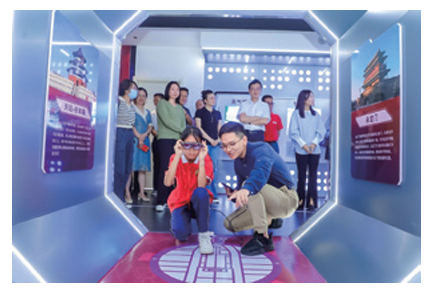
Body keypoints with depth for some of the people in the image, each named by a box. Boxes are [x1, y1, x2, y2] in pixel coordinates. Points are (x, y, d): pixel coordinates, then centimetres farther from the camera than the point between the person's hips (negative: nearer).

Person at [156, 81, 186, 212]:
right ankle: (160, 201, -8)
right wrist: (182, 130, -4)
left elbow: (183, 124, 15)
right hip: (165, 139, -5)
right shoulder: (162, 103, 7)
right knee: (165, 169, -11)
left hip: (178, 140, 5)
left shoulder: (180, 107, 23)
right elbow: (166, 120, -6)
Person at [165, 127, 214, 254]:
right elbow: (167, 182, -29)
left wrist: (201, 159, -35)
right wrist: (177, 156, -32)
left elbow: (201, 185, -29)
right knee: (181, 233, -26)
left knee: (201, 192, -36)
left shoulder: (206, 159, -15)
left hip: (198, 202, 0)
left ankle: (203, 234, -16)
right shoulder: (176, 158, -12)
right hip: (180, 202, 1)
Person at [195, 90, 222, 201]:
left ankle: (213, 195, 9)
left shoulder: (217, 113, 16)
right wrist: (210, 139, -8)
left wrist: (218, 140, -4)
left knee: (214, 169, 3)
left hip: (215, 144, 4)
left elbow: (220, 129, 14)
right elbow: (199, 128, -4)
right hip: (204, 143, -4)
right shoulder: (200, 112, 3)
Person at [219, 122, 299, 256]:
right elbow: (241, 187, 4)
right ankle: (270, 221, 24)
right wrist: (234, 193, -20)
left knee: (250, 185, -34)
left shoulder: (260, 149, -22)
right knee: (230, 224, 5)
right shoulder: (237, 162, 3)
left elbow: (261, 171, -44)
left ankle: (263, 238, -28)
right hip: (270, 203, 8)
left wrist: (246, 189, -64)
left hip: (287, 199, -8)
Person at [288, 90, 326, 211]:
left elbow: (321, 131, 8)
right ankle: (301, 200, 7)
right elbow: (293, 132, -3)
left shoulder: (316, 114, 13)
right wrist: (303, 144, -11)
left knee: (313, 175, 0)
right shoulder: (296, 113, 3)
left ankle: (312, 201, 2)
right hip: (301, 150, -3)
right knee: (301, 175, 1)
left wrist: (314, 143, -8)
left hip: (315, 150, 3)